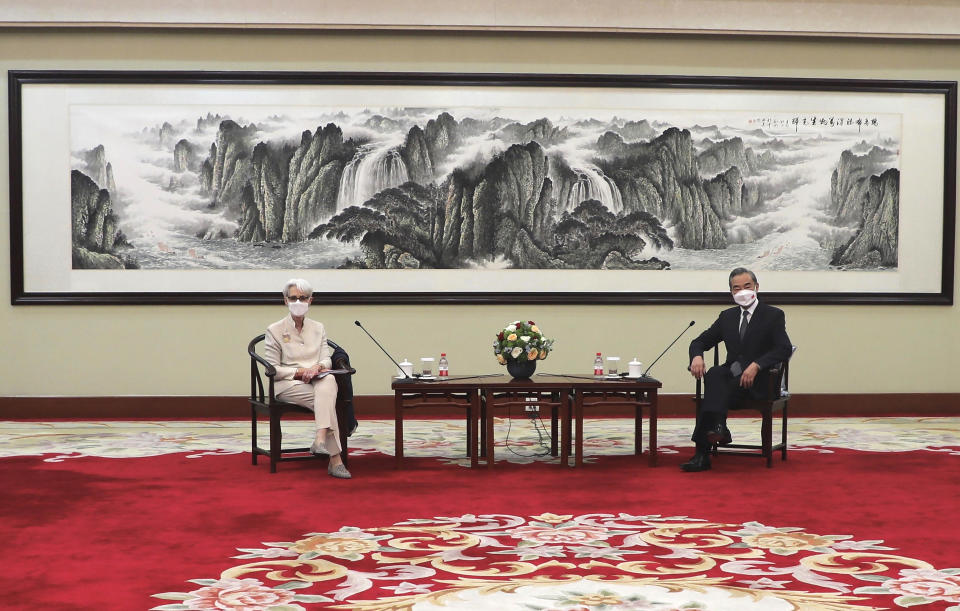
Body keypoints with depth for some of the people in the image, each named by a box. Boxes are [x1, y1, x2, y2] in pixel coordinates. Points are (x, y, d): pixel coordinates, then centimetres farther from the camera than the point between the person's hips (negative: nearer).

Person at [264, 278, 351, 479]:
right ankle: (335, 459, -43)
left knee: (329, 380, -38)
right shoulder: (274, 331, 5)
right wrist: (300, 372, -15)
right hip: (288, 384, -3)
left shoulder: (318, 328, 18)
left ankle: (320, 440, -52)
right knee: (327, 400, -34)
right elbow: (273, 369, -1)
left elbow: (327, 360, 10)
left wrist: (317, 367, -15)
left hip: (317, 380, 3)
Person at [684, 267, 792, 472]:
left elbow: (784, 348, -9)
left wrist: (756, 365, -25)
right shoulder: (727, 316, 19)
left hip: (758, 380, -4)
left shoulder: (774, 315, 5)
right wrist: (697, 357, -7)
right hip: (731, 374, 4)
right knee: (714, 373, -32)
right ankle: (718, 427, -47)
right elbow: (700, 341, 19)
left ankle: (703, 453, -39)